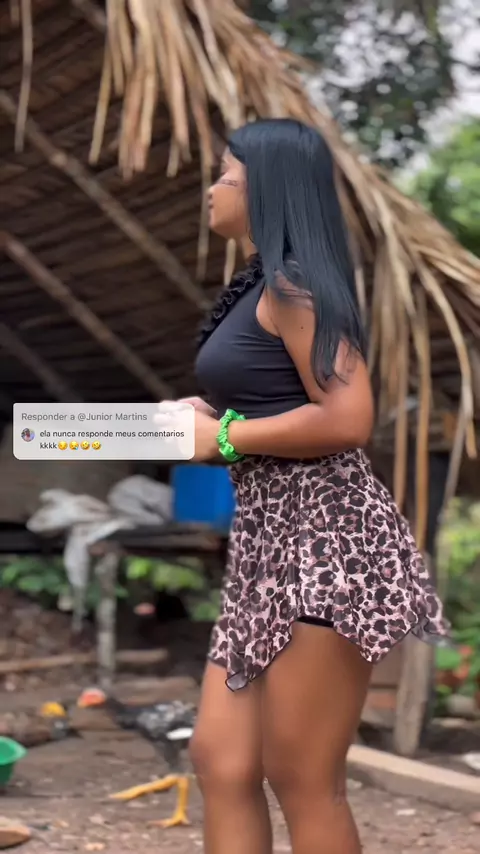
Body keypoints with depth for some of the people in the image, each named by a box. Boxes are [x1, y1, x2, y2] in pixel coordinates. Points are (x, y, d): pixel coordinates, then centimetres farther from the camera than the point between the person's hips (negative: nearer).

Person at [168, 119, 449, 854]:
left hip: (322, 537, -10)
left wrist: (225, 437, -12)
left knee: (302, 782, -4)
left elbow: (347, 420, -21)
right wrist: (209, 419, 12)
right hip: (272, 540, 10)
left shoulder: (292, 284, -10)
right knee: (222, 763, 8)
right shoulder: (262, 289, 19)